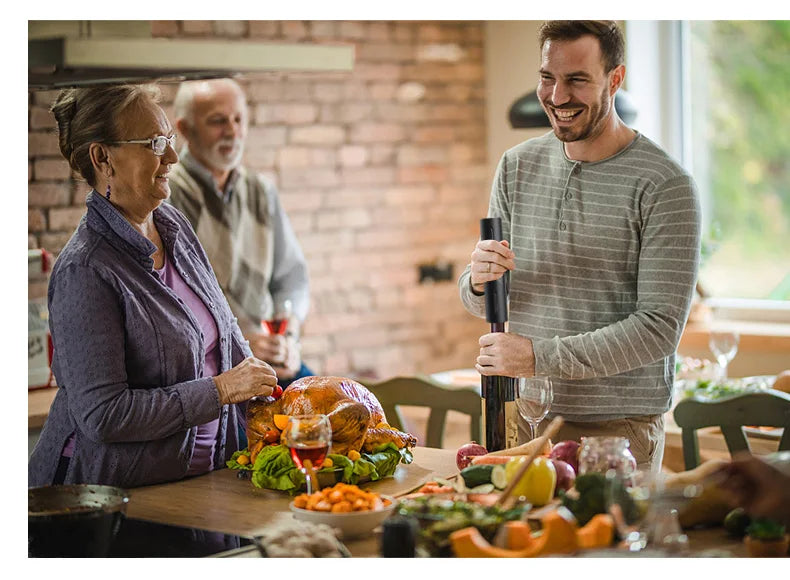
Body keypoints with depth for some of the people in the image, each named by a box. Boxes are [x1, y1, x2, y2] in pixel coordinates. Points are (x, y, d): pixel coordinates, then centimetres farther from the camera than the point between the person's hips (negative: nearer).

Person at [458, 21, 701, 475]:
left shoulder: (665, 186, -11)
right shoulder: (517, 167, 7)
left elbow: (661, 327, -16)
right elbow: (484, 305, 12)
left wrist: (539, 356, -20)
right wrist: (479, 282, -12)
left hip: (618, 430, -4)